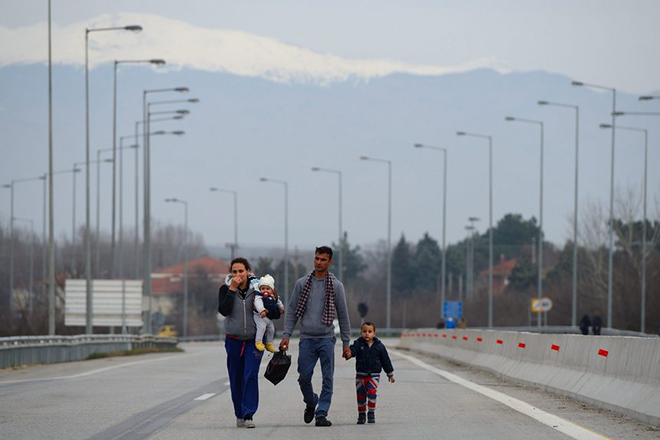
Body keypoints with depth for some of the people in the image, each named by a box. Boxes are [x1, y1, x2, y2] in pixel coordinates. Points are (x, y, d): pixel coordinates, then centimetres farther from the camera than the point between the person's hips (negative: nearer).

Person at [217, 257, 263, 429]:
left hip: (254, 339, -1)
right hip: (233, 339, 1)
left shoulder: (257, 287, -2)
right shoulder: (226, 289, -2)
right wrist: (232, 289, -19)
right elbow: (223, 310, -17)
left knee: (251, 376, -14)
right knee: (236, 379, 7)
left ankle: (249, 415, -15)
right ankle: (239, 415, 20)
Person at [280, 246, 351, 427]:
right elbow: (292, 311, 9)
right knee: (304, 377, 2)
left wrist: (346, 343, 4)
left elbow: (343, 316, 6)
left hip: (327, 339, -1)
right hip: (306, 339, 1)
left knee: (327, 378, -6)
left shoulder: (336, 286, 3)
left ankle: (322, 413, -1)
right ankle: (311, 404, 27)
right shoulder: (302, 283, 7)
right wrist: (286, 335, 0)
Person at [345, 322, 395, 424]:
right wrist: (349, 354, -47)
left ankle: (371, 414, -8)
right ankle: (361, 414, 21)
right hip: (360, 375, 1)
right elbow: (353, 350, -21)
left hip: (374, 376, -1)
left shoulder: (379, 346, 1)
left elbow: (386, 360, 9)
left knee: (371, 392, -19)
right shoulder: (358, 344, -1)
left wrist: (390, 374, 14)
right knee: (360, 395, 4)